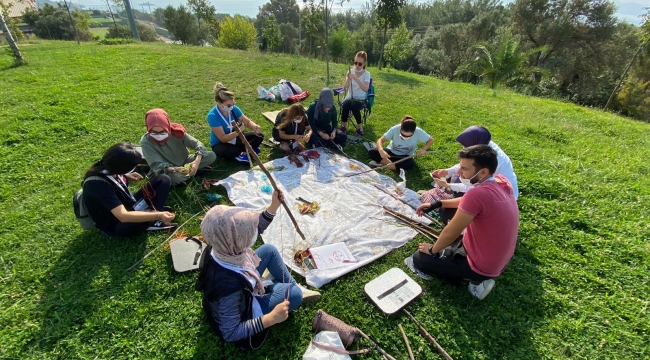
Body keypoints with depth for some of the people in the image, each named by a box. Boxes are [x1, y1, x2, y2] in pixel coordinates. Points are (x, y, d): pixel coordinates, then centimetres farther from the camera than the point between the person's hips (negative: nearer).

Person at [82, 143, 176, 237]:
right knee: (148, 218, -42)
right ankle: (152, 221, -8)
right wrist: (158, 215, -47)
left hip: (129, 207, 8)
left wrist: (126, 176, 4)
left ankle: (152, 212, -12)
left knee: (163, 180, -3)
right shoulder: (98, 184, -32)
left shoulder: (107, 168, -9)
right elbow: (123, 216, -41)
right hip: (115, 225, -8)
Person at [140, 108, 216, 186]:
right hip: (166, 171, -2)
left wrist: (197, 161, -40)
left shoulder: (176, 132, -17)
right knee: (173, 177, -40)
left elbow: (197, 144, -20)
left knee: (212, 155, -13)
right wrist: (175, 169, -48)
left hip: (183, 163, 3)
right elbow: (156, 165, -27)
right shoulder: (146, 142, -21)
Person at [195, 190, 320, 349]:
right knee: (294, 294, -13)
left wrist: (274, 205, -15)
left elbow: (255, 229, -7)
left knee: (269, 250, 6)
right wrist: (271, 318, -35)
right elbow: (230, 334, -32)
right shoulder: (229, 285, -45)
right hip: (240, 314, -7)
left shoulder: (221, 248, -25)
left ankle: (293, 285, 25)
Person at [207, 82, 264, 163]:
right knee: (227, 151, -41)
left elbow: (247, 121, -4)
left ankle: (242, 153, -18)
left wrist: (254, 126, -28)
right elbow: (223, 139, -28)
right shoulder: (212, 115, -27)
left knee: (259, 136, -6)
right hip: (220, 144, -6)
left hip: (235, 138, 6)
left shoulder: (234, 108, -13)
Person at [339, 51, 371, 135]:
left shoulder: (366, 74, -6)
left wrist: (355, 78, -33)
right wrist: (348, 79, -25)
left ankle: (359, 126, -11)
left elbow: (366, 89, -25)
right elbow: (345, 88, -7)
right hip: (349, 97, 2)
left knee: (353, 105, -34)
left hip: (360, 99, -2)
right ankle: (343, 125, -13)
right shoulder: (350, 71, 2)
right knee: (346, 103, -32)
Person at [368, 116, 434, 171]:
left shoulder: (418, 132, -23)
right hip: (391, 151, 0)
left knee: (410, 164, -37)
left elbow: (431, 140, -8)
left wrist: (424, 149, -28)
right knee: (371, 152, -25)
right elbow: (380, 140, -24)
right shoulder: (395, 129, -24)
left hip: (405, 156, 0)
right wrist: (381, 151, -45)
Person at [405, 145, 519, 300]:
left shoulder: (478, 194, -35)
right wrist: (437, 204, 5)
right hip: (500, 259, 9)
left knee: (419, 258, 2)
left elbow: (450, 233, -24)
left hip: (482, 266, -9)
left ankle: (476, 279, 3)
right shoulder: (502, 181, -8)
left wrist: (433, 250, -6)